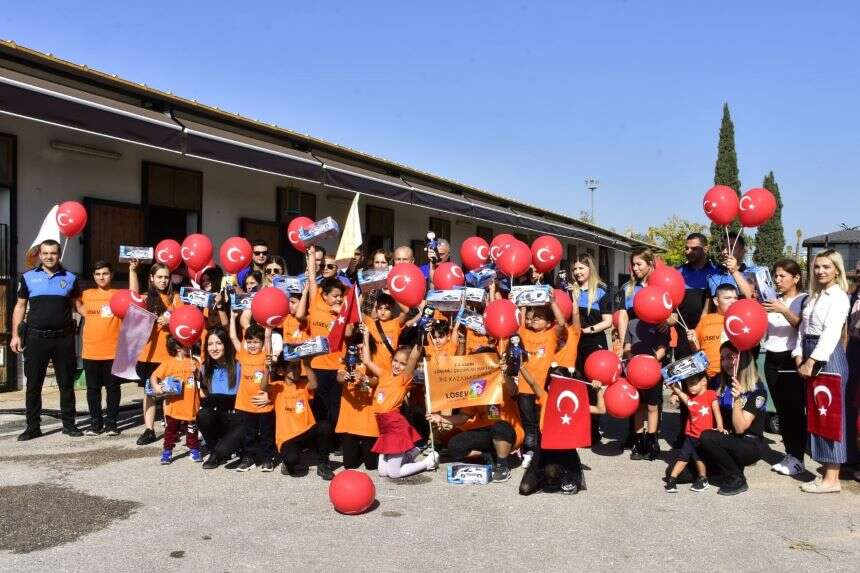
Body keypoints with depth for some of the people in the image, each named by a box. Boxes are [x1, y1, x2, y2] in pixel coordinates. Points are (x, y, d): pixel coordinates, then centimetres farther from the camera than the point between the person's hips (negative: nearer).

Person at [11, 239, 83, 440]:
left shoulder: (70, 278, 7)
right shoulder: (28, 277, 6)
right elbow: (20, 307, 8)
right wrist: (15, 335, 2)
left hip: (63, 338, 0)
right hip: (36, 338, 0)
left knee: (66, 383, 6)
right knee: (33, 384, 5)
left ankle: (69, 424, 15)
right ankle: (33, 427, 14)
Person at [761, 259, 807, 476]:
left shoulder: (803, 300, -4)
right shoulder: (773, 299, 12)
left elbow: (801, 325, -17)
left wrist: (783, 310, -33)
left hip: (792, 360, -6)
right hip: (772, 360, 6)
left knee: (795, 410, -5)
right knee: (781, 409, 8)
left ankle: (797, 458, 2)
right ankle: (789, 454, 16)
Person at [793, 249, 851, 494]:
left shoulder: (838, 296, -9)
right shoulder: (815, 296, 17)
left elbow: (831, 333, -18)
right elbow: (803, 329, 14)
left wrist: (811, 362, -20)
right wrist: (799, 358, 2)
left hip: (828, 357, -8)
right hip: (811, 357, 9)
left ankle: (832, 479, 0)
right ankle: (826, 472, 18)